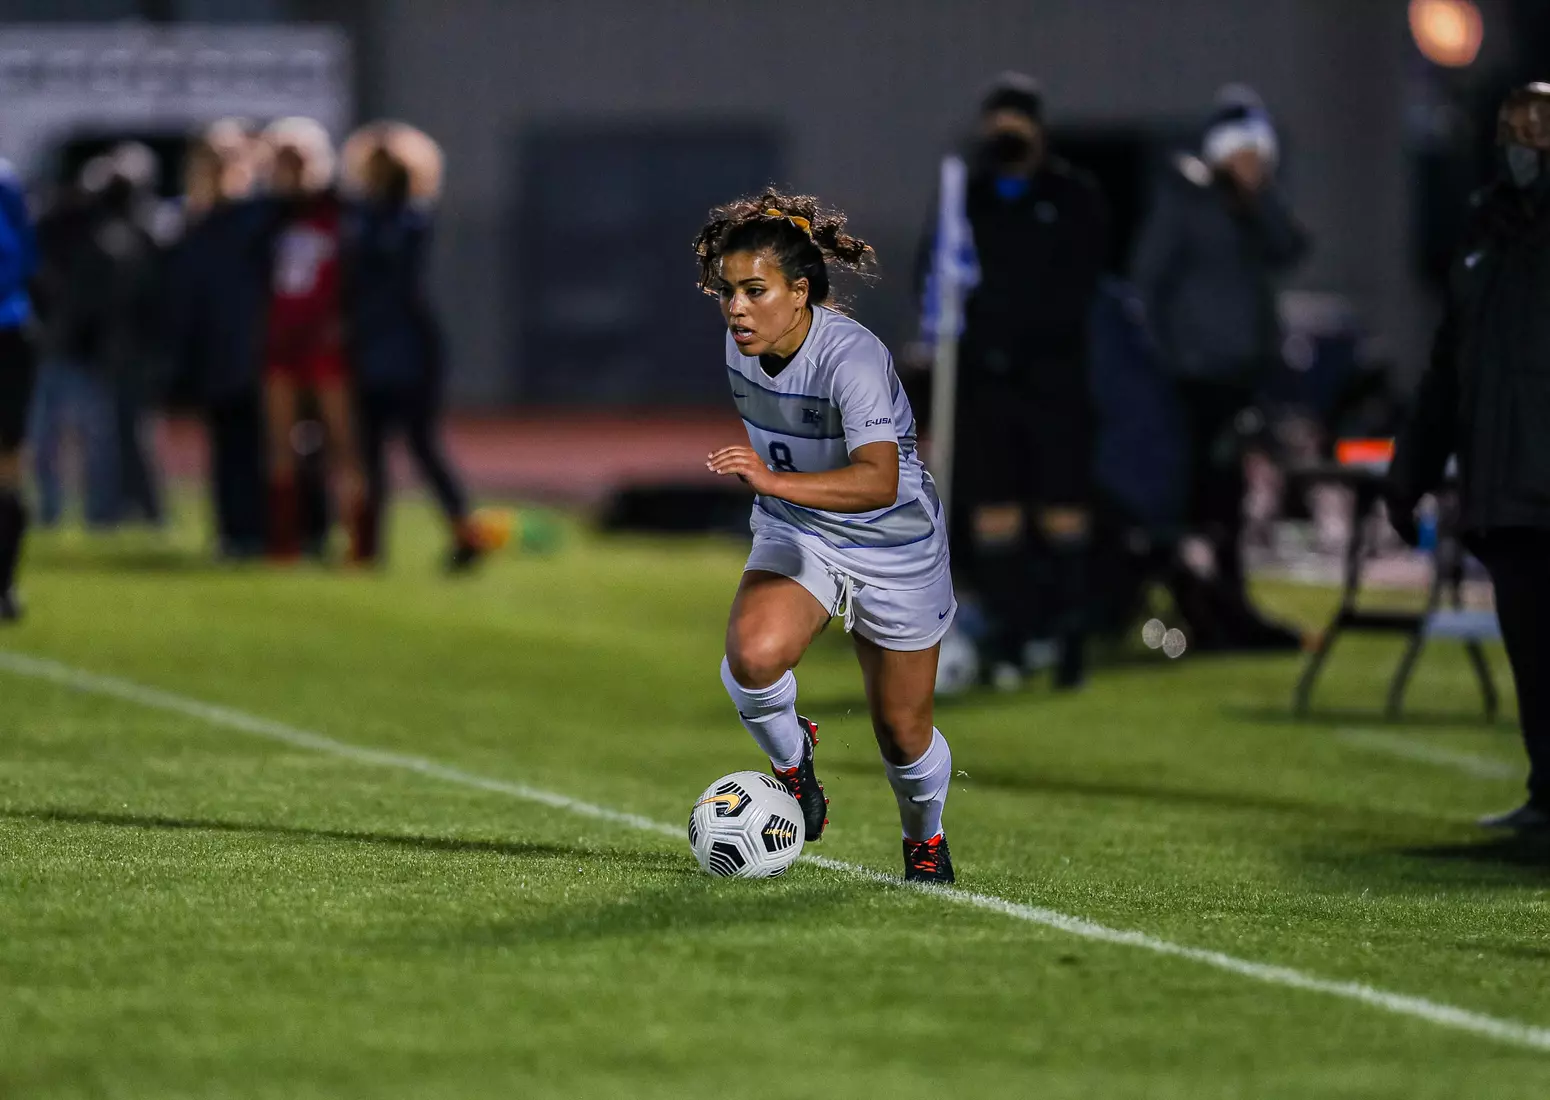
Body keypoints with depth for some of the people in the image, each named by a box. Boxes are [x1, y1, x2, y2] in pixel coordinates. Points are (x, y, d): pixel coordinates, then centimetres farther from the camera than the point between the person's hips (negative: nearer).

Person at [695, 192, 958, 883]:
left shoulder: (852, 357, -31)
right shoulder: (742, 342, -10)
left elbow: (879, 482, -45)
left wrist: (774, 481, -57)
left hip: (895, 548, -4)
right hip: (794, 536, 4)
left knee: (901, 729, 8)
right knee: (752, 656, -27)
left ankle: (925, 838, 40)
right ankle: (791, 762, 3)